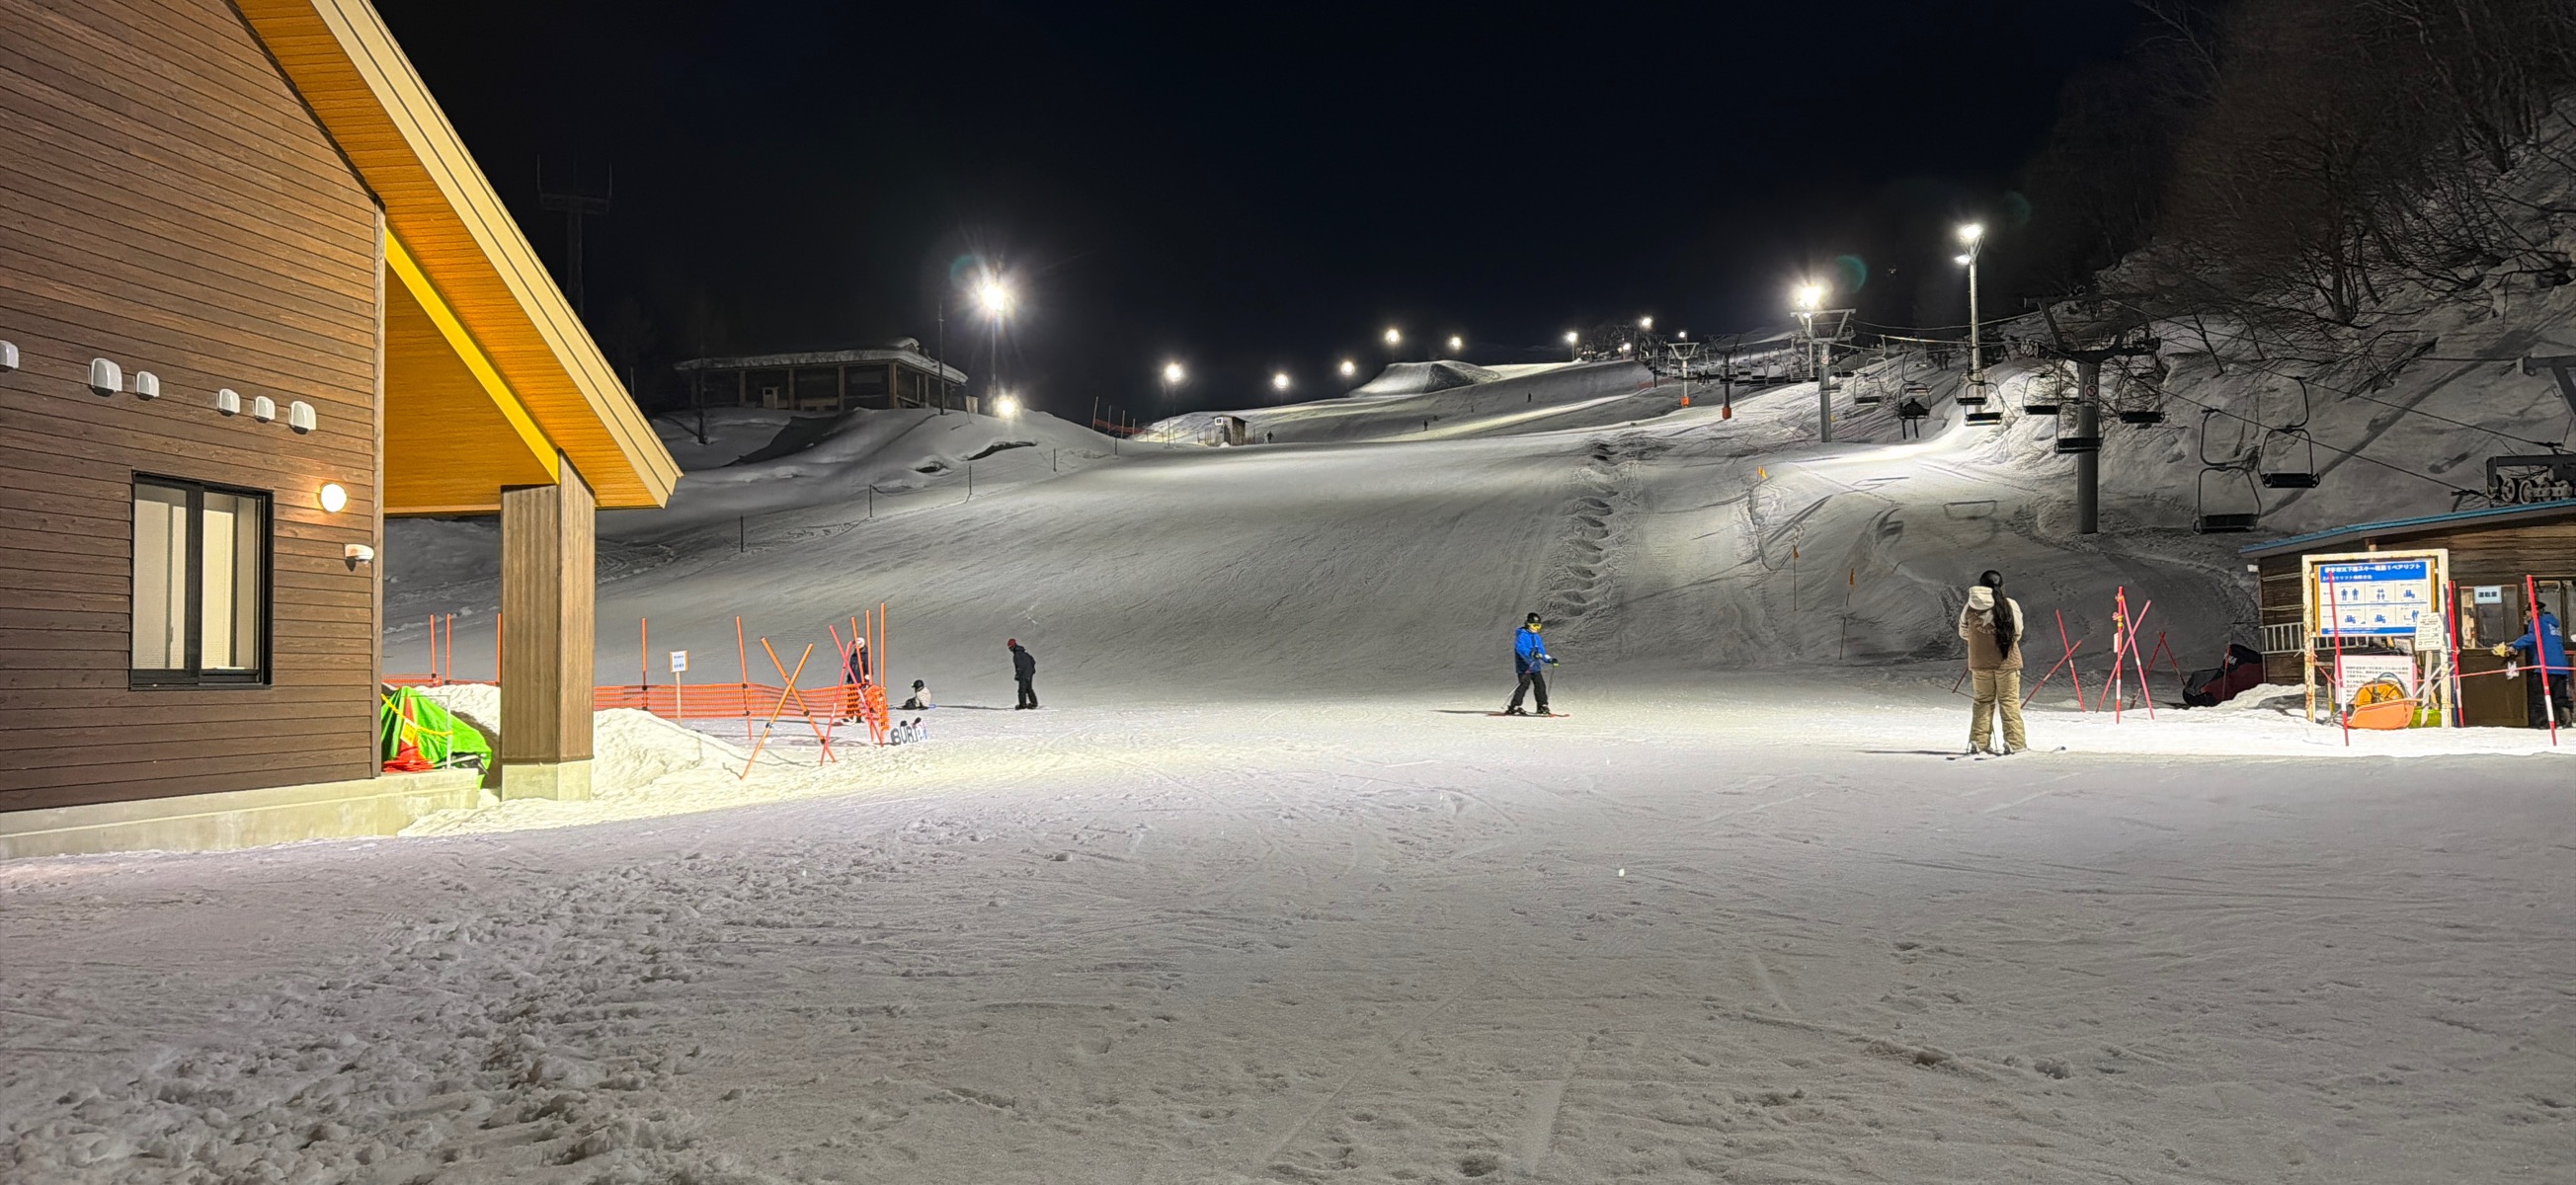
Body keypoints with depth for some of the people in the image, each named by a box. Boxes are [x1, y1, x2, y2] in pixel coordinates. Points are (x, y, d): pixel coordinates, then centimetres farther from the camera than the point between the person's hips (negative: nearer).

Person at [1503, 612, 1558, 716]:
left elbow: (1542, 652, 25)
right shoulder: (1522, 635, -7)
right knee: (1525, 684, -16)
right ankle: (1513, 707, -14)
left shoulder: (1537, 637, 19)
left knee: (1540, 684, 4)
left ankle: (1542, 707, 14)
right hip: (1524, 666, -8)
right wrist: (1531, 653, -38)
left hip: (1535, 666, 8)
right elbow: (1520, 648, -24)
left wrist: (1550, 659, 12)